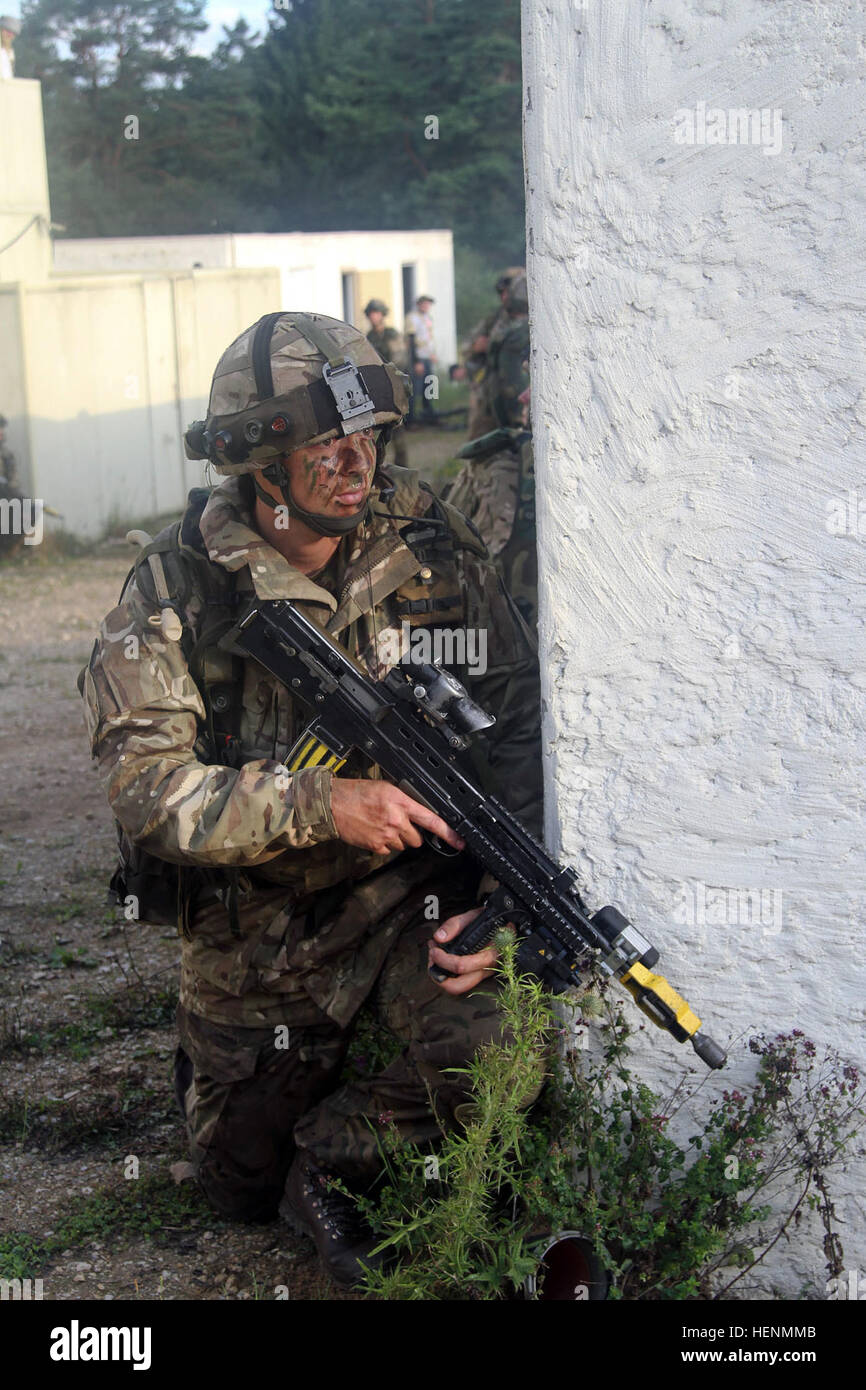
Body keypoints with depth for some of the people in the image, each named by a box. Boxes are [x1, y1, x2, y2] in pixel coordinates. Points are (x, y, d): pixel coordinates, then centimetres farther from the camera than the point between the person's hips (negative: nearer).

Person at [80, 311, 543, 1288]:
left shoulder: (426, 541, -10)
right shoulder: (177, 591, -16)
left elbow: (517, 721, -7)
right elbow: (147, 784, -23)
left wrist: (500, 900, -17)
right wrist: (324, 805, -35)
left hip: (412, 888, 1)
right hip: (255, 921, -1)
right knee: (242, 1185, 13)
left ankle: (334, 1154, 1)